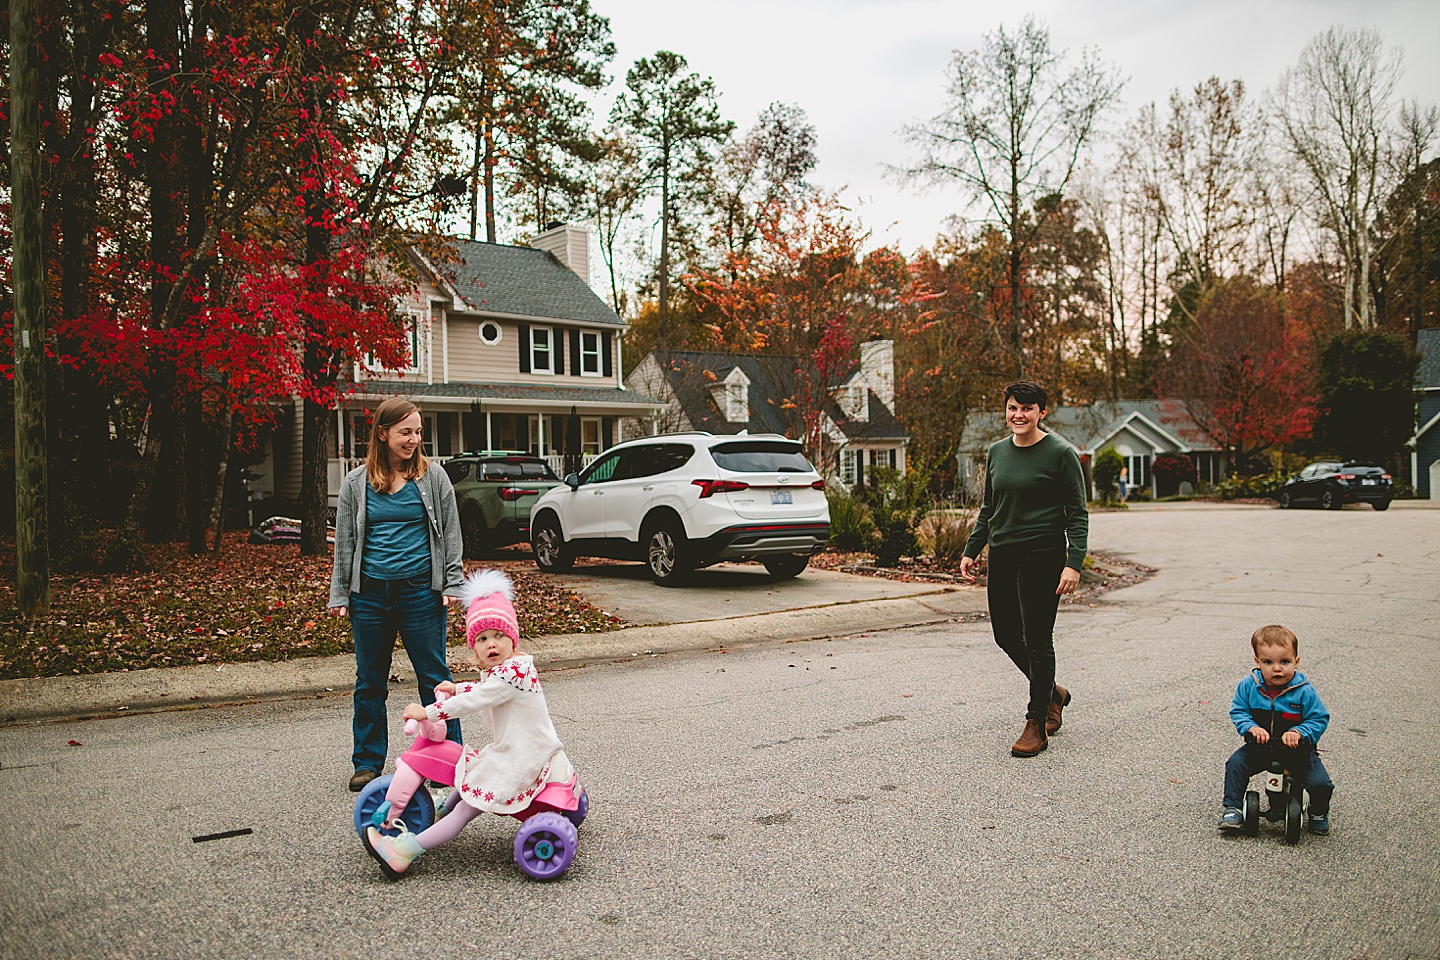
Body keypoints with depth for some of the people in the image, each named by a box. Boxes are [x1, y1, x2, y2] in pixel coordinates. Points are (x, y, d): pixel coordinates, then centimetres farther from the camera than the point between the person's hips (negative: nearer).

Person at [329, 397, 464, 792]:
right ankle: (368, 762, 23)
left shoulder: (433, 477, 3)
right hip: (370, 593, 2)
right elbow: (344, 542, 10)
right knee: (370, 682, 10)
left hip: (421, 590, -2)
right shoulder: (356, 483, 6)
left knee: (434, 678, 2)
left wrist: (453, 585, 0)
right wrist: (339, 594, 7)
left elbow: (450, 534, 6)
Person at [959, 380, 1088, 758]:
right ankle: (1052, 693, 34)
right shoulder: (997, 452, 10)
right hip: (1002, 556, 6)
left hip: (1042, 556, -6)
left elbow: (1078, 513, -8)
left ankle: (1037, 724, 11)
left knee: (1036, 639, -2)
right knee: (1006, 635, 11)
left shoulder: (1060, 453, -7)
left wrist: (1074, 563, -17)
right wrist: (971, 551, 14)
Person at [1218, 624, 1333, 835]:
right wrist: (1251, 728, -21)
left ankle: (1318, 813, 19)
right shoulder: (1248, 686, -8)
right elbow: (1238, 711, -1)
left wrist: (1298, 733, -25)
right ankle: (1231, 808, -3)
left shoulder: (1304, 691, -14)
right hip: (1260, 746, 2)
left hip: (1296, 749, -2)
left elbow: (1320, 719, -8)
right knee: (1235, 764, -19)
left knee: (1320, 784, -15)